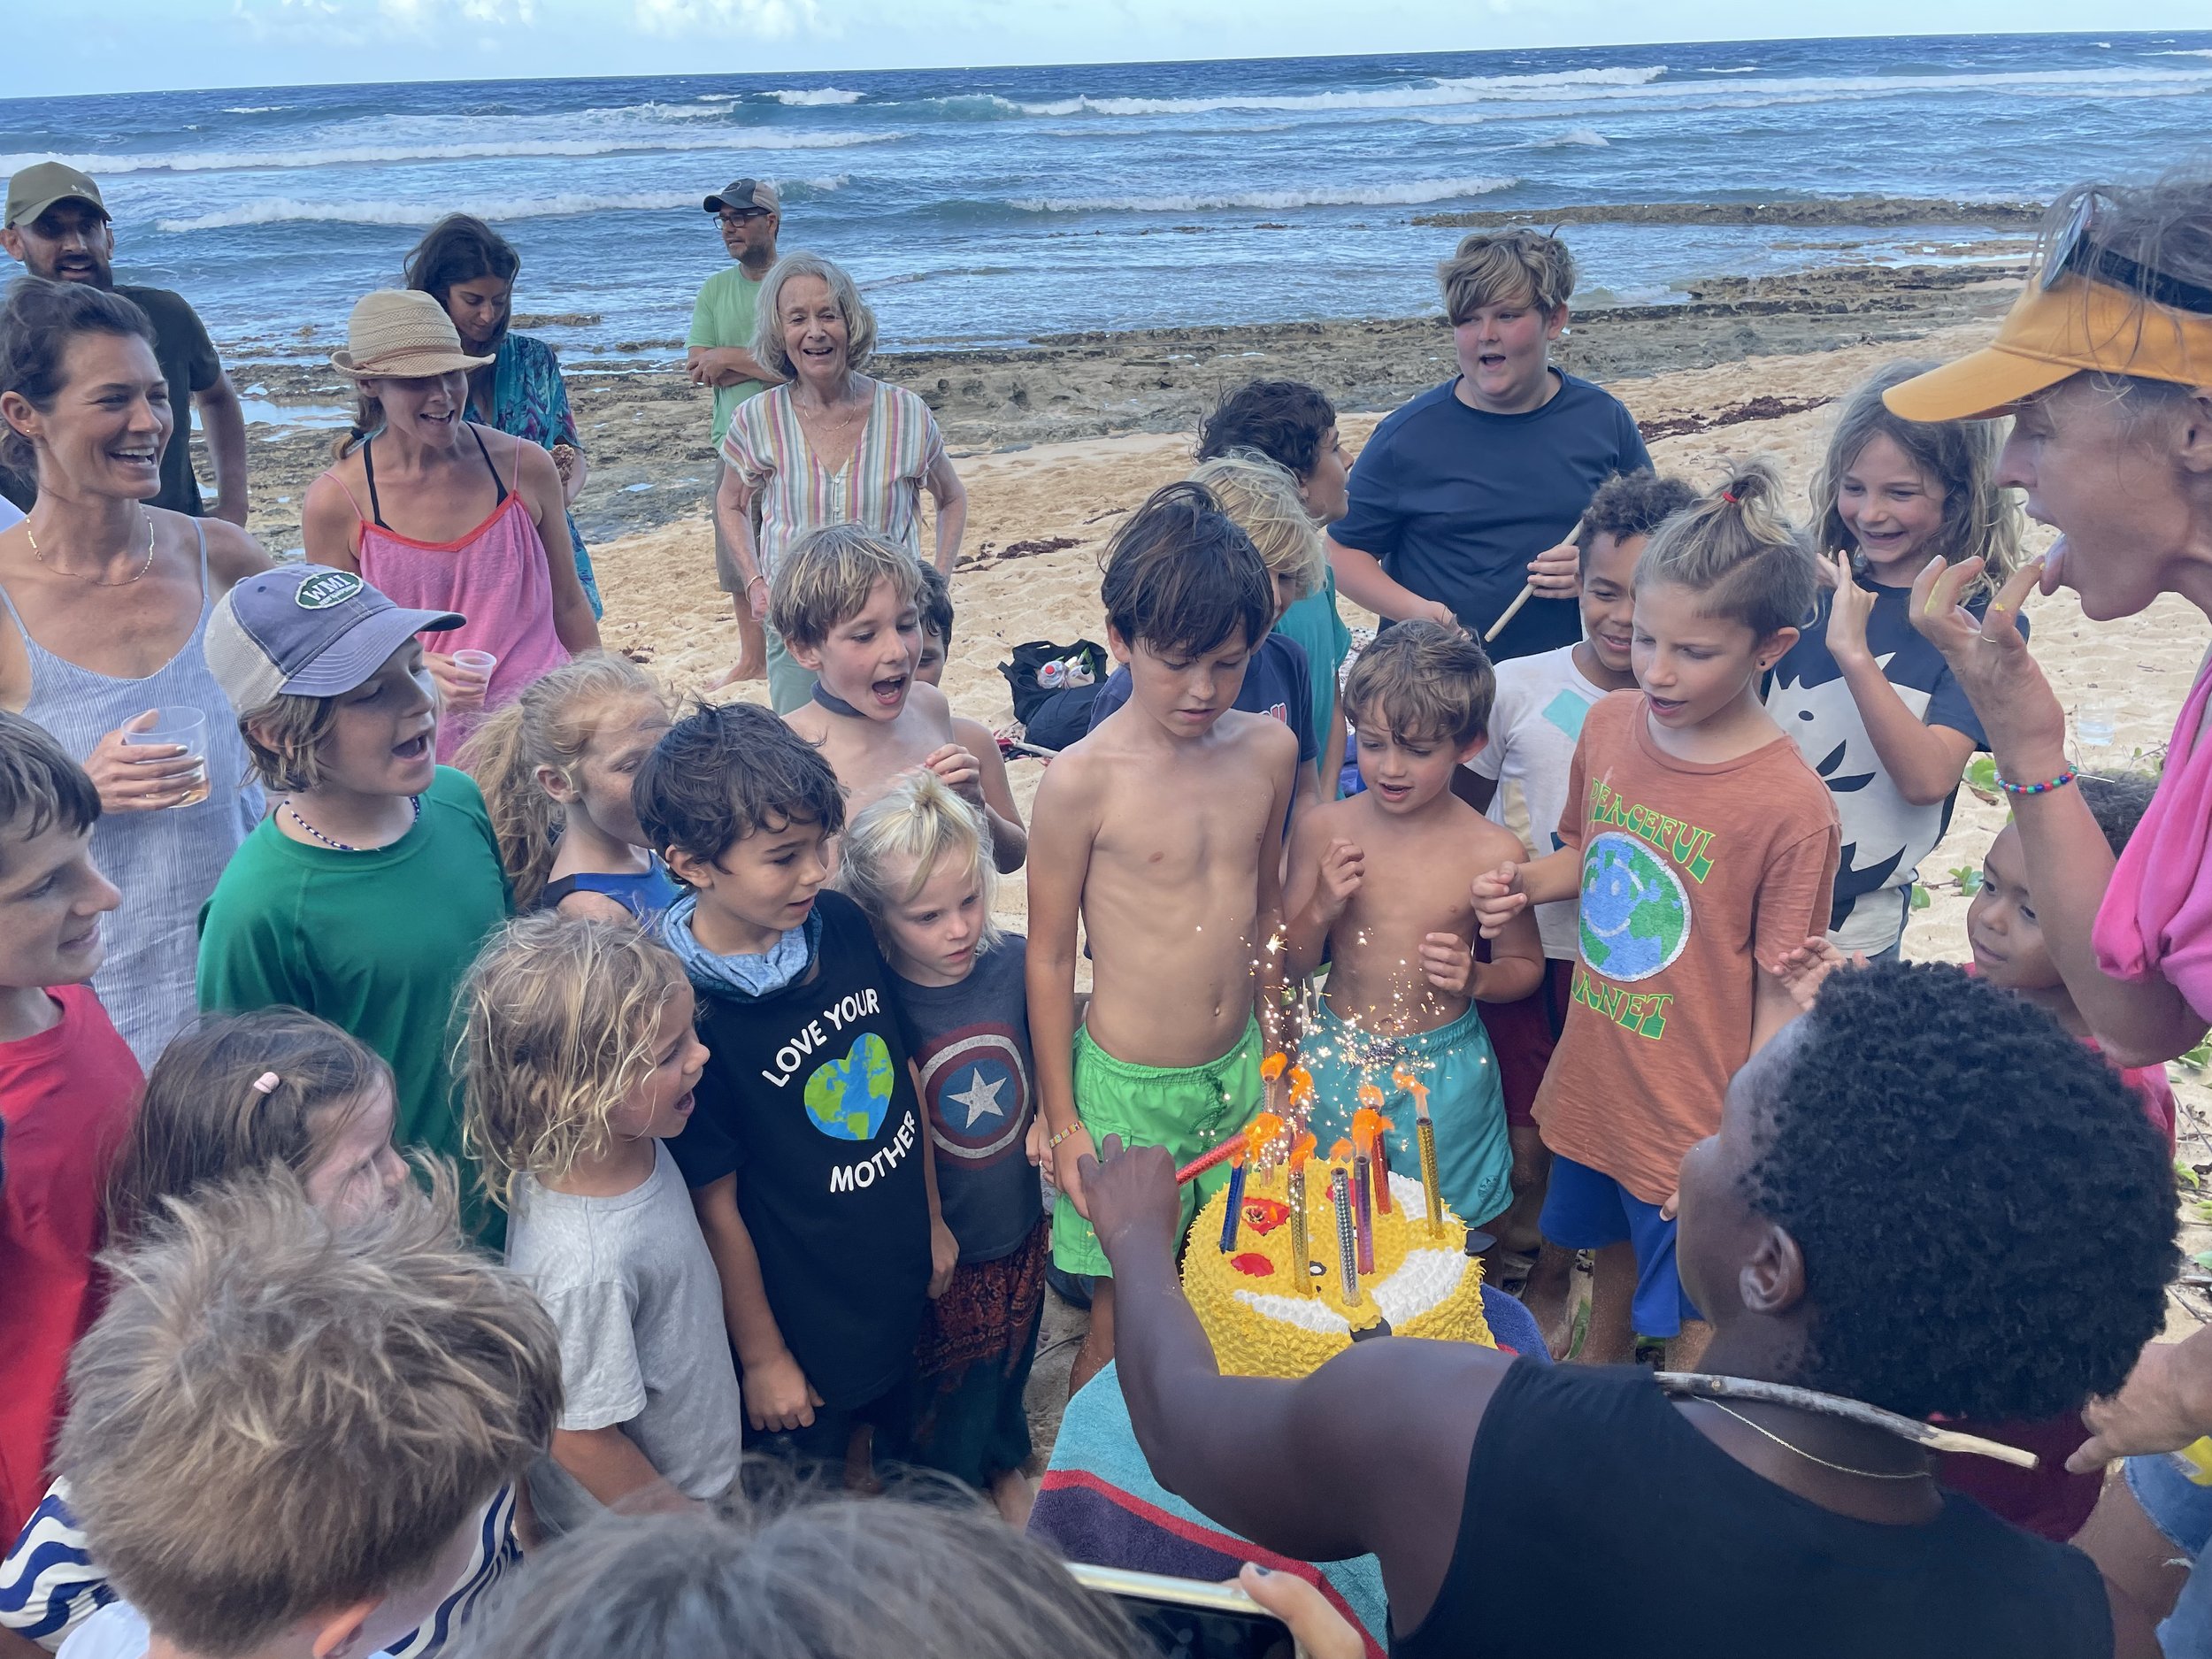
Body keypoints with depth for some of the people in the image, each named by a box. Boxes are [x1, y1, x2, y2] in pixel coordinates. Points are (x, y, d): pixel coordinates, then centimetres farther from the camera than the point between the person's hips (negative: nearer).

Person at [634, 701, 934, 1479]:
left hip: (904, 1286, 5)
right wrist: (761, 1357, -8)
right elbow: (715, 1204, -18)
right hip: (801, 1322, -5)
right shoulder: (684, 1012, -27)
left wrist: (933, 1217, 10)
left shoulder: (842, 925, -10)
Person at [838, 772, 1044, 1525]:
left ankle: (1005, 1465, 58)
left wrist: (1048, 1117, -9)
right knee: (950, 1388, 17)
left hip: (1020, 1225, 5)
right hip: (938, 1244, -4)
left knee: (1009, 1364, 28)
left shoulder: (1012, 962, -13)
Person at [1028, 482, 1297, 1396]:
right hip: (1128, 1089, -4)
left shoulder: (1268, 751, -2)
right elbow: (1049, 954, -8)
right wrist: (1062, 1123, -4)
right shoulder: (1083, 780, -17)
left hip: (1237, 1072, 5)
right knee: (1122, 1327, 8)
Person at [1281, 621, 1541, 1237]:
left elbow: (1525, 965, 2)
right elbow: (1290, 967, -1)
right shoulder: (1324, 829, -9)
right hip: (1334, 1063, 1)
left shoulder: (1493, 851, -14)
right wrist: (1322, 909, -20)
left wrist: (1476, 977, -18)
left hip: (1444, 1076, -1)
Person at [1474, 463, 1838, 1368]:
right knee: (1614, 1251, 30)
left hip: (1697, 1116, -6)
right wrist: (1524, 884, -7)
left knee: (1692, 1317, 15)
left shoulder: (1792, 805, -24)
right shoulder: (1609, 724, -6)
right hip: (1594, 1083, 6)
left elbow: (1781, 998, -18)